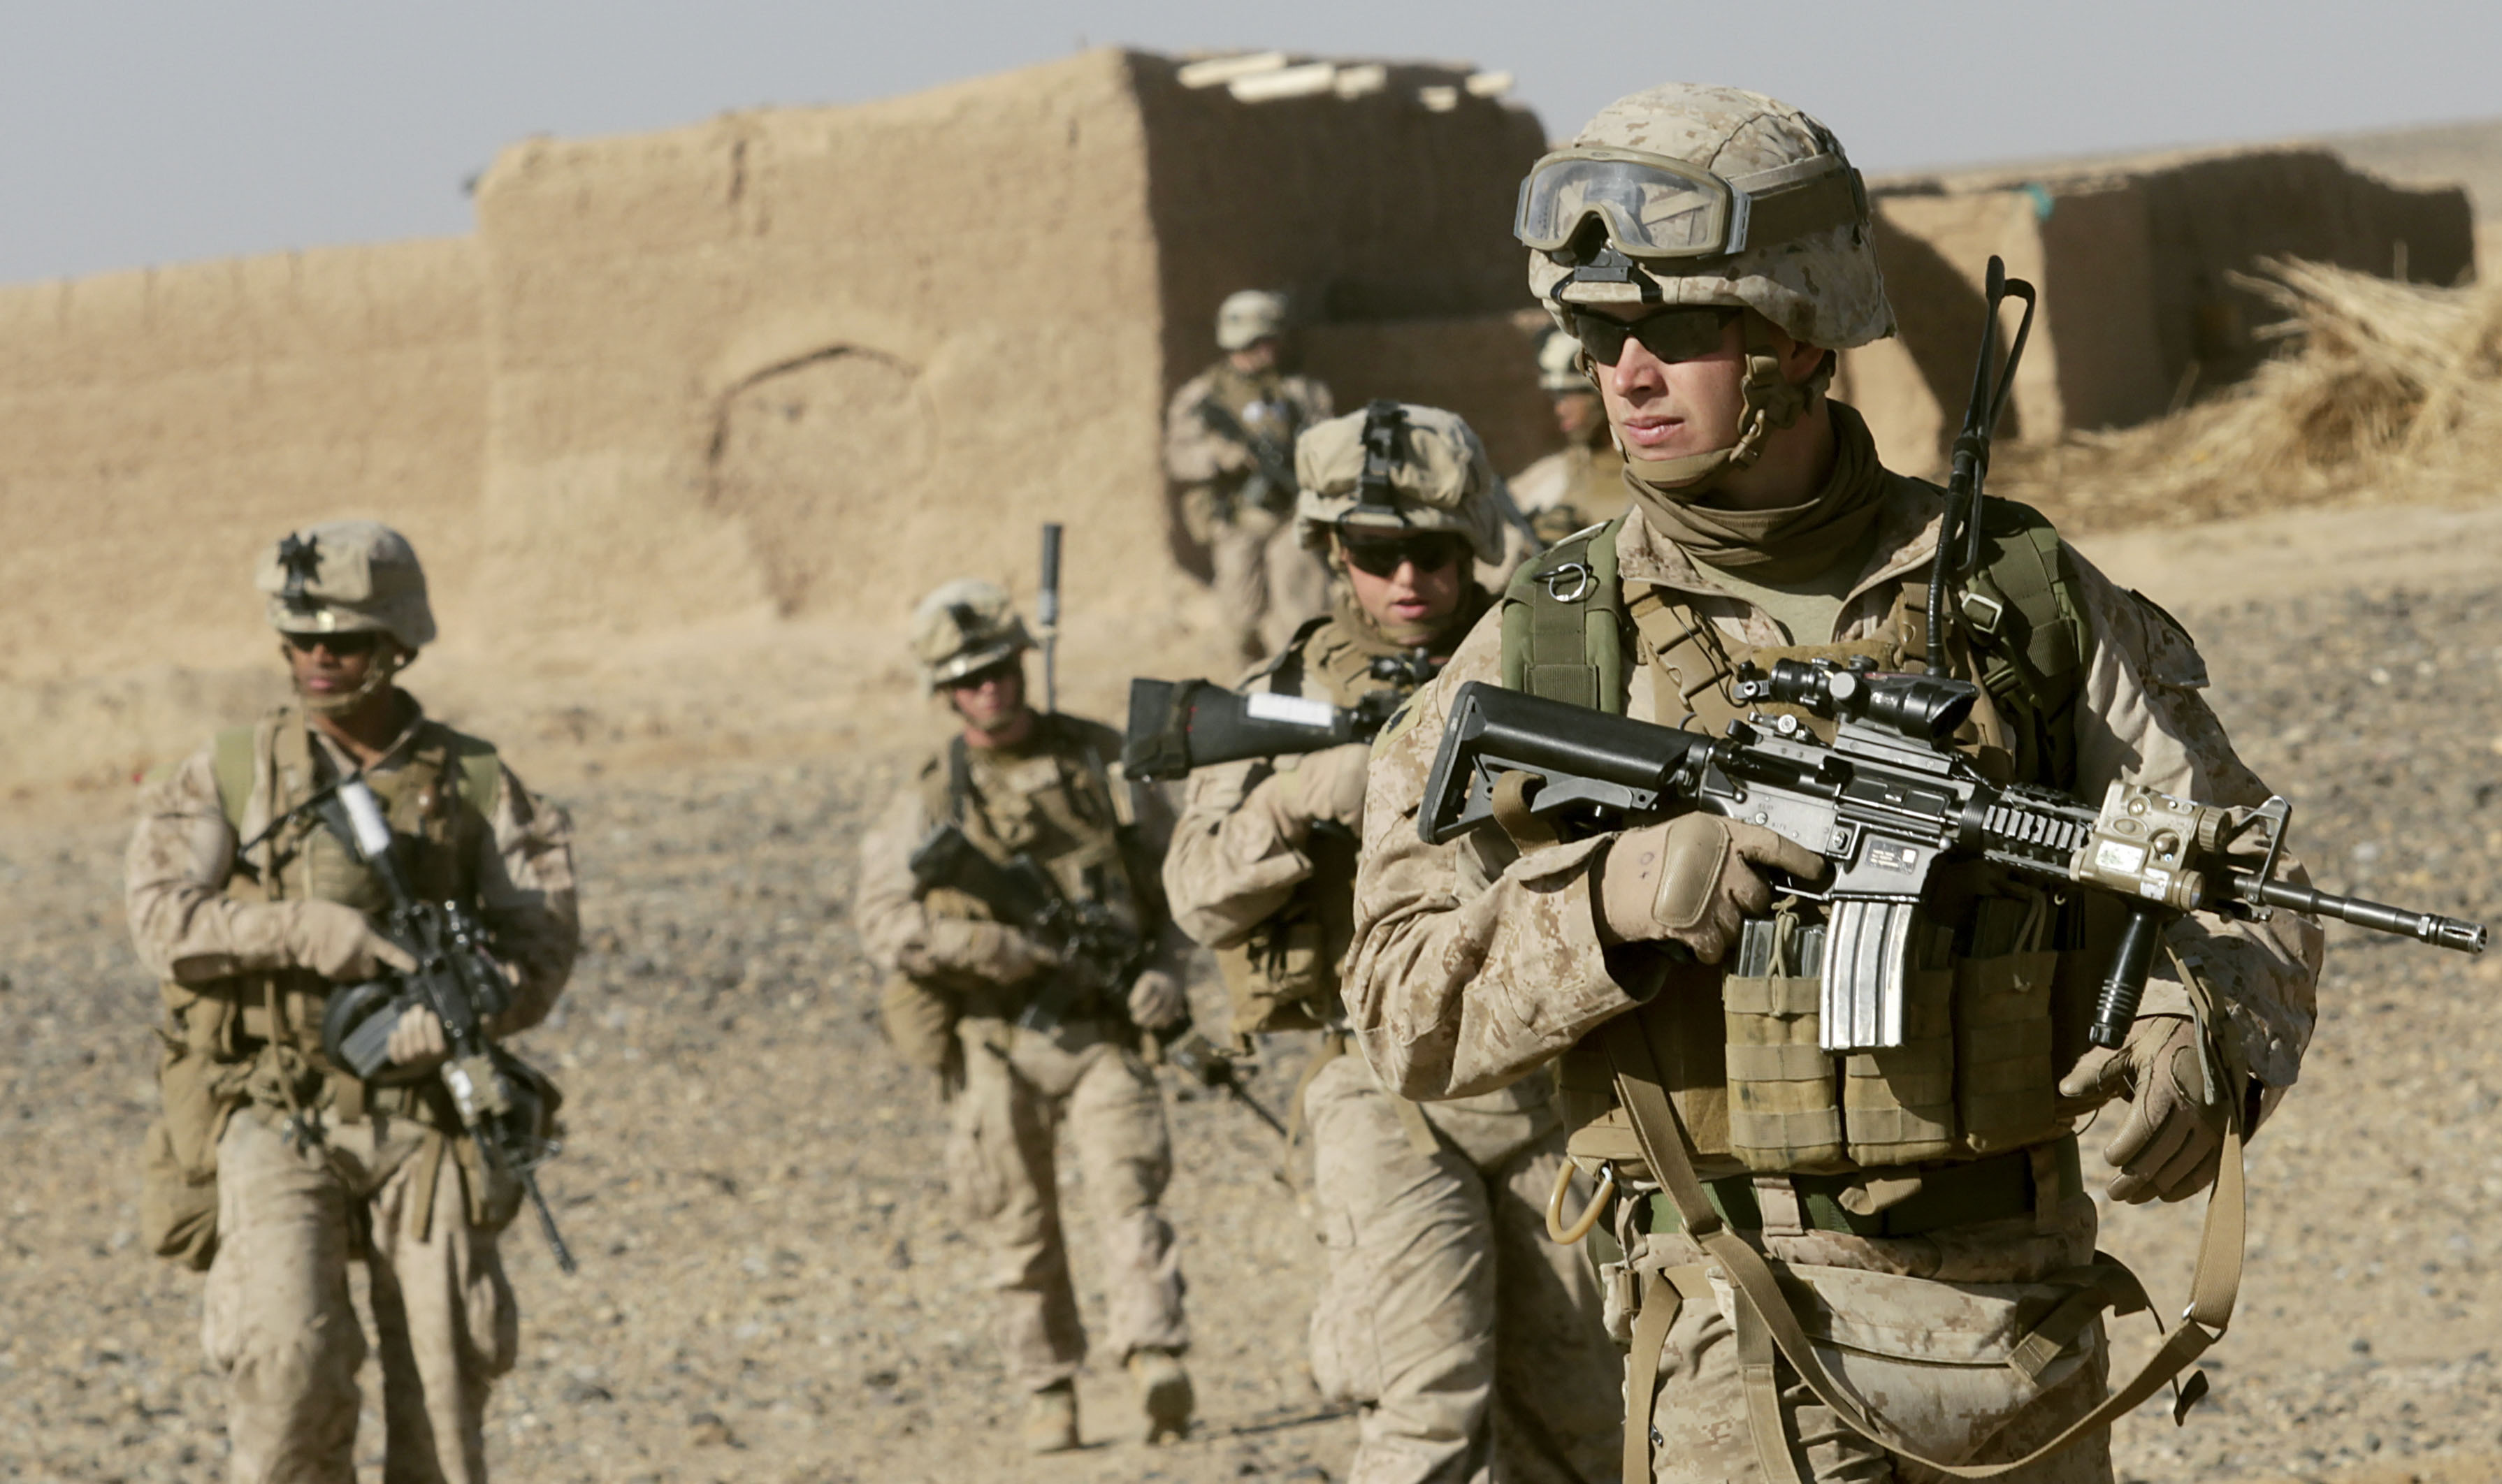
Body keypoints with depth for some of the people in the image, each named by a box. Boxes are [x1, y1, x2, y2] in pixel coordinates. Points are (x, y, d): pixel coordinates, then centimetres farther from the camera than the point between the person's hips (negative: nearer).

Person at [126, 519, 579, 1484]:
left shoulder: (475, 784, 6)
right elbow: (165, 921, -8)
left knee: (446, 1370, -2)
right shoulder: (230, 777, 4)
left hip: (421, 1122, 2)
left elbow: (540, 943, -1)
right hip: (275, 1119, -1)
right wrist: (312, 932, -21)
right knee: (290, 1360, -18)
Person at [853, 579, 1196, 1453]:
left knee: (1128, 1192, -17)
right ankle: (1047, 1396, 17)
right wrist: (1013, 949, -18)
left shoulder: (1100, 761, 5)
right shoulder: (930, 799, 2)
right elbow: (884, 923, -8)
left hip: (1101, 1030, -1)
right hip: (995, 1045, 1)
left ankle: (1157, 1364, -27)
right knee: (1022, 1234, 6)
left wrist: (1167, 971, -7)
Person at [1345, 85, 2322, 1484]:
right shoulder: (1541, 648, 1)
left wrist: (2199, 1034, -16)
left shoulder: (2022, 595, 4)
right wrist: (1656, 885, -18)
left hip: (2018, 1324, 2)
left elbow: (2240, 887, 7)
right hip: (1741, 1350, -2)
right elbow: (1410, 1005, -2)